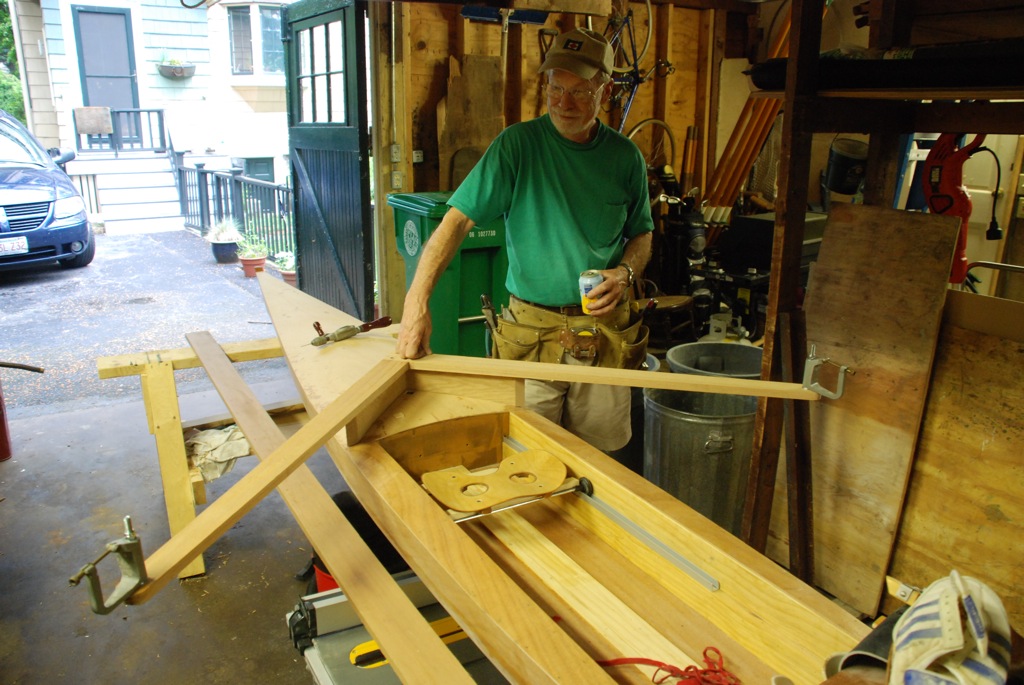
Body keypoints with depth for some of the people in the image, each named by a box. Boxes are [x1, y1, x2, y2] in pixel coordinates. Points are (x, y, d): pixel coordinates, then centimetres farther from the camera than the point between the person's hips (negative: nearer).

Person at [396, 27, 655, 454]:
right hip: (530, 333, -2)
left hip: (605, 334, 3)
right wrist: (417, 302, -27)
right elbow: (458, 219, -15)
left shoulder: (625, 158, 2)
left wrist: (625, 273, -8)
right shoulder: (517, 145, -8)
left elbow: (641, 234, 15)